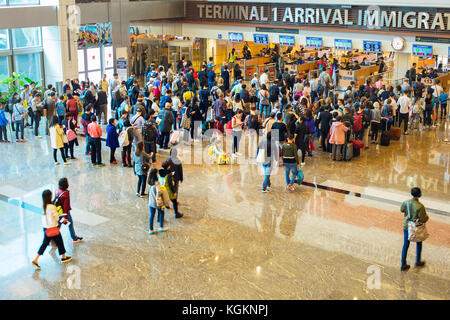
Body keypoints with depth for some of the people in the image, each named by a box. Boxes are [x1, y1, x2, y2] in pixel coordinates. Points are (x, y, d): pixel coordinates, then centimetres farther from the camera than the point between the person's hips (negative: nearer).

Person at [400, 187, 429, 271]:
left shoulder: (406, 202, -14)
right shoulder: (420, 206, -29)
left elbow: (402, 210, 6)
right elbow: (423, 219, -21)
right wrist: (427, 216, 0)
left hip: (406, 226, 4)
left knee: (405, 245, 15)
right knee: (419, 243, 24)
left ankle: (403, 265, 22)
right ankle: (418, 262, 40)